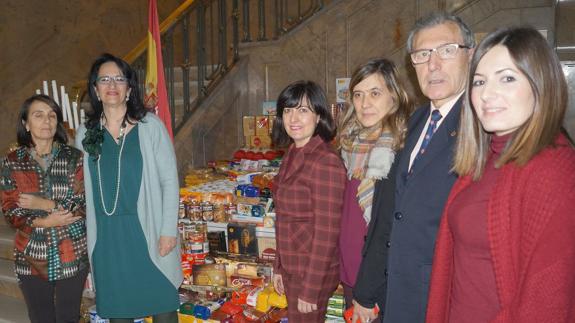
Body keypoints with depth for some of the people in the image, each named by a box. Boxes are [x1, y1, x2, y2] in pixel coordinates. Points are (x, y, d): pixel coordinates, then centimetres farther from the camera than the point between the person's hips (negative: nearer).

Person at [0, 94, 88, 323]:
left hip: (72, 256, -1)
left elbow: (84, 204, -6)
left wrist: (45, 204, -16)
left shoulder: (74, 158, -1)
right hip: (32, 258, 1)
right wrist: (44, 222, -15)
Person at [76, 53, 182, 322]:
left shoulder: (150, 126, -5)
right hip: (107, 235, 3)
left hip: (148, 231, -3)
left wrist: (169, 231, -9)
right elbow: (82, 187, 9)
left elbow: (169, 181, -6)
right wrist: (89, 235, 5)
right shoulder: (86, 133, 4)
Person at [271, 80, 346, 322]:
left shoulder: (326, 162, -21)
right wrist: (279, 268, 12)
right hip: (292, 266, 8)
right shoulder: (293, 155, 4)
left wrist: (310, 290, -17)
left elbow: (326, 233, -20)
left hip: (314, 271, -7)